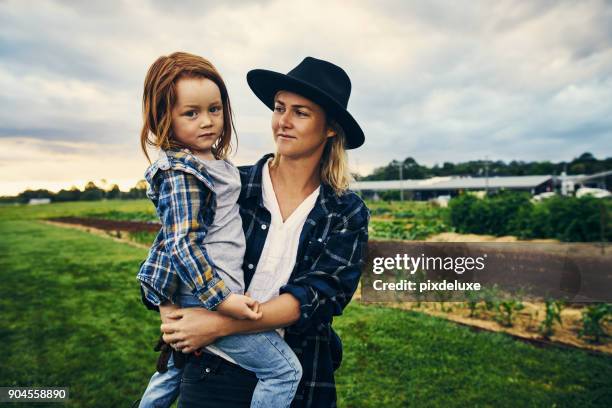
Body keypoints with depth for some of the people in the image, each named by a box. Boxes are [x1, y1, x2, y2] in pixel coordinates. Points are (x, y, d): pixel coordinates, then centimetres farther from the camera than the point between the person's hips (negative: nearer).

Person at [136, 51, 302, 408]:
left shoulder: (214, 161, 9)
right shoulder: (180, 173, -19)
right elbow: (183, 244, -24)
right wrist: (222, 299, -24)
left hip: (194, 294, 10)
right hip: (204, 297, -10)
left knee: (173, 369, 30)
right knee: (285, 371, -1)